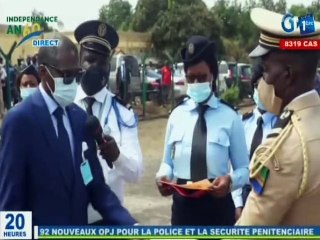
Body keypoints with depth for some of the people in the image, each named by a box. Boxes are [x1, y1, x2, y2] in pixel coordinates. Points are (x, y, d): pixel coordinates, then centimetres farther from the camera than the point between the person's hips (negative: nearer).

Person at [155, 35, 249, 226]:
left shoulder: (230, 117, -5)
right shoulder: (177, 115, 4)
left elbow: (244, 168, -3)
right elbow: (168, 161, 9)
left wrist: (230, 180, -25)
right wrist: (163, 176, -13)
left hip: (218, 205, -2)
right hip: (182, 204, 2)